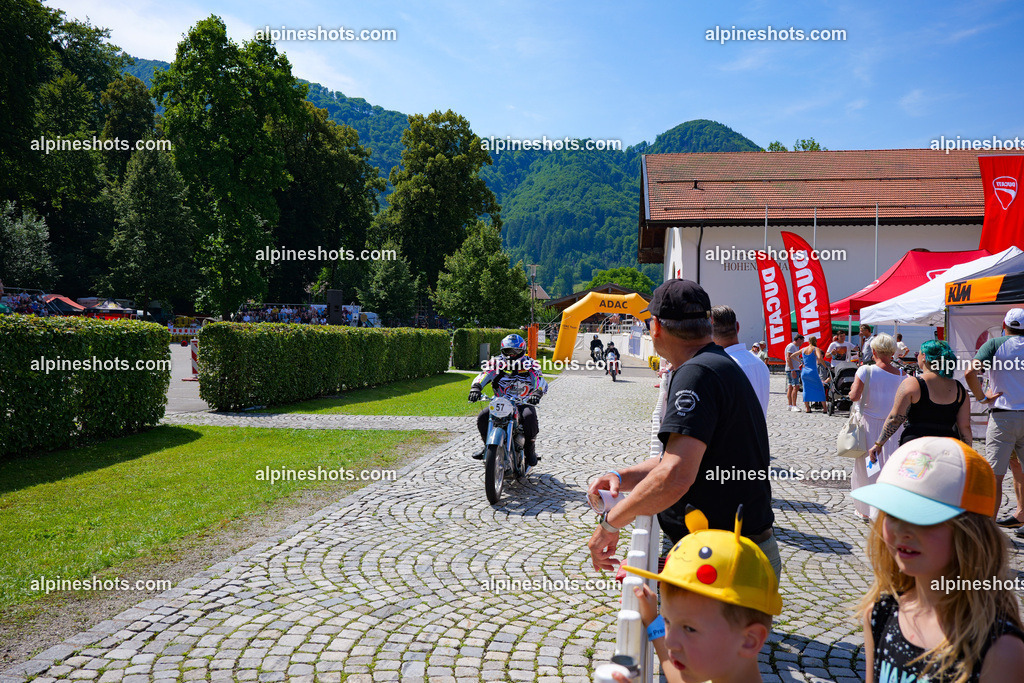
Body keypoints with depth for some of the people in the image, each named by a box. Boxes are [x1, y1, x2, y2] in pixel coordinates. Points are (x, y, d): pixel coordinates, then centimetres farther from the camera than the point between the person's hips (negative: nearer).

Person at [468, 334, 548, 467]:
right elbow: (483, 376, -8)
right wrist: (475, 387, -30)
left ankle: (530, 449, -14)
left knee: (529, 416, -34)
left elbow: (541, 382, -13)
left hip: (523, 403, -2)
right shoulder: (497, 363, 5)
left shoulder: (530, 364, 1)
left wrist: (537, 393, -36)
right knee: (482, 417, -19)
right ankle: (487, 445, 7)